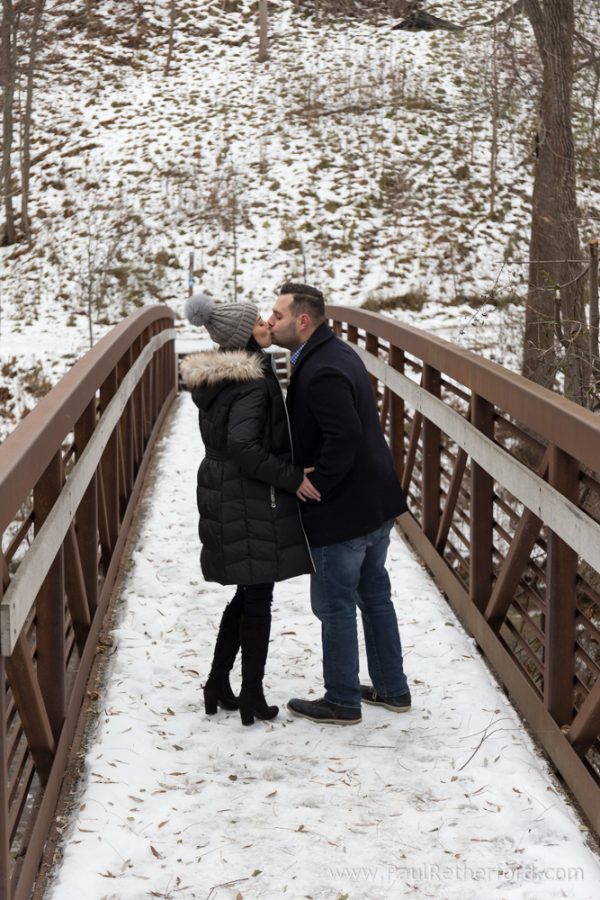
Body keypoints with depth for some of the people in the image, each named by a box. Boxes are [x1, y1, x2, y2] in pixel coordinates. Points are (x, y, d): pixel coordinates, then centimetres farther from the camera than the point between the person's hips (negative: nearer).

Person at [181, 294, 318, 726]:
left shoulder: (215, 378, 9)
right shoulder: (252, 385, -20)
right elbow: (243, 447, -29)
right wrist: (292, 477, -20)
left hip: (223, 495, 9)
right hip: (251, 502, -9)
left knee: (247, 593, 20)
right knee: (258, 598, 2)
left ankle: (218, 684, 24)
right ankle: (253, 697, 10)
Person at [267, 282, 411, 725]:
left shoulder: (321, 372, -24)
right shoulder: (337, 353, 9)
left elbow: (344, 438, -30)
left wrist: (313, 489, -19)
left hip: (343, 511, -10)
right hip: (377, 502, 10)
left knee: (336, 606, 4)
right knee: (374, 594, 20)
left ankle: (342, 701, 16)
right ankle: (392, 688, 31)